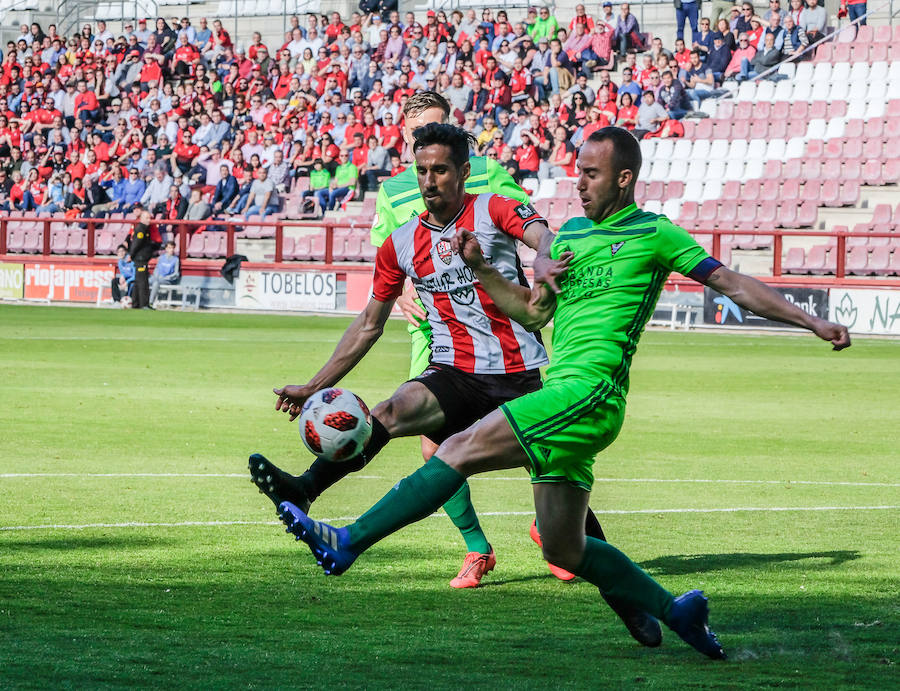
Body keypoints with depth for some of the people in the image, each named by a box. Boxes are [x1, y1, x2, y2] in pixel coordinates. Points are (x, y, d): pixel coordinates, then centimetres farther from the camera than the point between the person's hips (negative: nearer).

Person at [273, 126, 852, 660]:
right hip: (565, 398, 9)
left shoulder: (654, 234, 3)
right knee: (565, 550, 8)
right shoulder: (569, 235, 22)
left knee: (461, 450, -17)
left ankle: (348, 543, -18)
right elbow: (533, 312, 25)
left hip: (591, 392, -9)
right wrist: (480, 268, 11)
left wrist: (812, 321, 2)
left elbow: (733, 283, 5)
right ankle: (675, 610, 18)